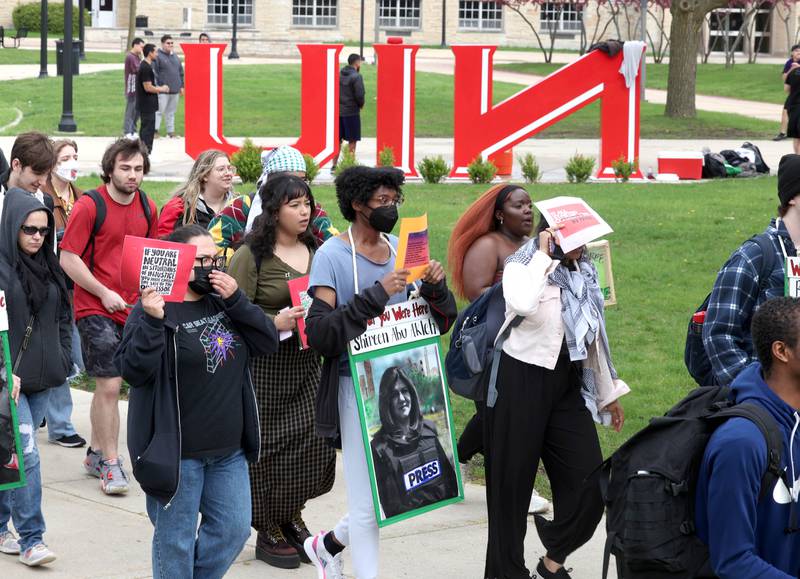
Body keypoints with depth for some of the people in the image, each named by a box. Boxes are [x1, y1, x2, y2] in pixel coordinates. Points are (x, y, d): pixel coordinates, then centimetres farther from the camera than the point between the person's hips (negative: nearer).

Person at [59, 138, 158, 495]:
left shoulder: (147, 209, 8)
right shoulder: (89, 206, -10)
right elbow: (68, 259, -11)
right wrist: (104, 293, -14)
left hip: (132, 308, 6)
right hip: (96, 309, -6)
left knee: (106, 385, 15)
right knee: (109, 385, -8)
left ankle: (96, 453, 27)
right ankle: (110, 463, -1)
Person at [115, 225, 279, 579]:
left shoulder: (223, 302, 10)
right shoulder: (154, 309, -10)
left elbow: (267, 343, 2)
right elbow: (133, 371, -19)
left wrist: (236, 300, -10)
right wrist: (152, 321, -31)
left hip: (229, 449, 6)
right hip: (177, 451, -6)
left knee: (234, 528, 11)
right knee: (176, 540, 3)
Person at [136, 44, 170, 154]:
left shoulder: (144, 66, 14)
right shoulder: (146, 68, -19)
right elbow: (148, 88, -22)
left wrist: (159, 89, 13)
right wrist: (161, 89, -8)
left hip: (145, 105, 10)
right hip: (147, 105, -10)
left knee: (145, 128, 15)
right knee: (148, 128, -7)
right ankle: (146, 153, -5)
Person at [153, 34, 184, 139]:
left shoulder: (175, 56, 16)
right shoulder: (157, 56, -7)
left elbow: (181, 72, 23)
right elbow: (153, 73, -12)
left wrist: (181, 86, 18)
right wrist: (157, 87, -17)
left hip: (175, 91, 7)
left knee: (171, 112, 11)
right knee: (159, 110, -7)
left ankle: (171, 131, 16)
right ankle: (155, 130, -3)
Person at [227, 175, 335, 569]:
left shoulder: (315, 252, 11)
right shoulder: (251, 255, -7)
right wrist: (274, 323, -23)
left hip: (309, 361, 5)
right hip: (265, 364, -5)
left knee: (314, 440, 1)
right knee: (268, 445, 0)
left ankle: (292, 515, 23)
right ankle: (268, 531, 15)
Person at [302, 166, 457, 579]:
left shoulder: (401, 249, 8)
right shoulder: (332, 256, -8)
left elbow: (439, 321, 14)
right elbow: (319, 331, -17)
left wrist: (434, 288, -7)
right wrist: (375, 295, -23)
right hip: (357, 386, -6)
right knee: (368, 501, -3)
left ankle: (327, 545, 37)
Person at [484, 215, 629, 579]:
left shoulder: (583, 274, 9)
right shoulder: (521, 268, -11)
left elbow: (594, 336, 18)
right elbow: (523, 305, -36)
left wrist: (609, 393, 21)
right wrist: (544, 257, -24)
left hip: (568, 386, 6)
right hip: (522, 383, -6)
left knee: (590, 484, -1)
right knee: (513, 482, 3)